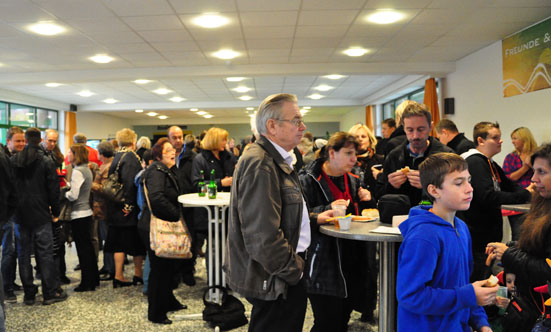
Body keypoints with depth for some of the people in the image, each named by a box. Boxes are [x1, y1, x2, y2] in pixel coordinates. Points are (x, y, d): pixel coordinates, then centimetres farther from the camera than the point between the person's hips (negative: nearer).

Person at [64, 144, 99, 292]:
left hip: (79, 214, -9)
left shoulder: (77, 171, -16)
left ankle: (87, 283, 7)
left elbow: (73, 195, -19)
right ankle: (94, 279, 25)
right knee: (88, 247, 16)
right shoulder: (87, 170, 12)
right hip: (87, 212, 9)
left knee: (83, 248, -1)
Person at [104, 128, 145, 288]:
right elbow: (130, 182, -25)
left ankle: (118, 276, 15)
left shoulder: (116, 157, 10)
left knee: (119, 242, 11)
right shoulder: (131, 157, -14)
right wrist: (129, 205, -21)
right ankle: (138, 274, 18)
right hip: (129, 208, -7)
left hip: (116, 208, 7)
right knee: (137, 241, 7)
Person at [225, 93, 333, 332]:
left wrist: (313, 218, 15)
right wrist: (294, 270, -16)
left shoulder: (275, 160, 12)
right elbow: (263, 237, -28)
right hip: (275, 281, -10)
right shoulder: (259, 165, -23)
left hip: (285, 275, 10)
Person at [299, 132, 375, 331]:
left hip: (351, 262, 7)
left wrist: (364, 201, 5)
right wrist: (328, 210, -28)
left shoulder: (353, 180, 15)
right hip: (324, 267, -7)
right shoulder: (308, 180, -9)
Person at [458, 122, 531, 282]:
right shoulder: (475, 162, -17)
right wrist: (524, 195, -20)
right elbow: (488, 197, -26)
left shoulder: (490, 164, 16)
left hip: (490, 232, 10)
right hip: (476, 236, -10)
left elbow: (509, 186, 20)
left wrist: (527, 191, -1)